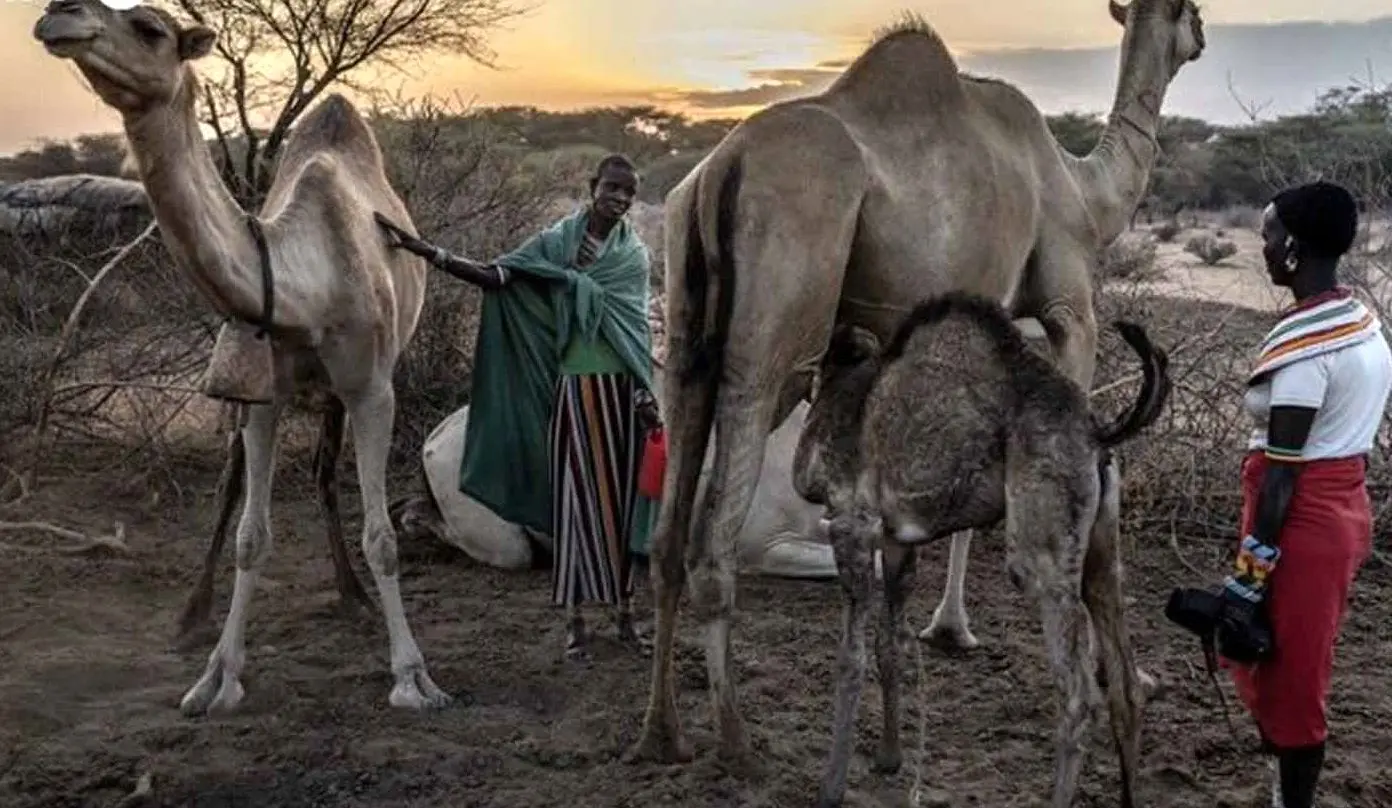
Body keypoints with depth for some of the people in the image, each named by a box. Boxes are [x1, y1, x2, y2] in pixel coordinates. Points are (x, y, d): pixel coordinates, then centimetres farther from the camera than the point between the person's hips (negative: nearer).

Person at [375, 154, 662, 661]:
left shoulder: (634, 254, 7)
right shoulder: (556, 241, 1)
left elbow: (639, 330, 3)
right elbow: (494, 276, -8)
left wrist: (645, 395, -5)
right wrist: (424, 250, -16)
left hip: (622, 390, 2)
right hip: (576, 388, -2)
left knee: (623, 496, 7)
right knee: (577, 497, 0)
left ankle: (624, 609, 18)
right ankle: (575, 619, 8)